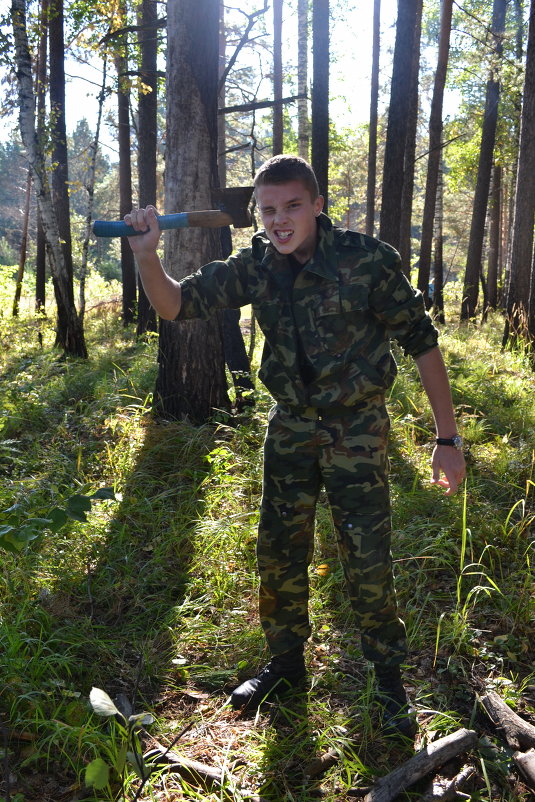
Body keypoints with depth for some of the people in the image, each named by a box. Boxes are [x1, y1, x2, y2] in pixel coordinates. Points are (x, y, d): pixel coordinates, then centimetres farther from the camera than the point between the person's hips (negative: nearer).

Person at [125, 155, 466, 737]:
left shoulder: (366, 259, -18)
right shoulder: (256, 266, -5)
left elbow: (421, 342, -13)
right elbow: (176, 304, -3)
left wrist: (447, 438, -13)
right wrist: (145, 254, -24)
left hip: (356, 429, -4)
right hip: (290, 427, 4)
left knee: (367, 560, -1)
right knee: (278, 552, 12)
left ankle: (389, 677, 23)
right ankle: (286, 662, 34)